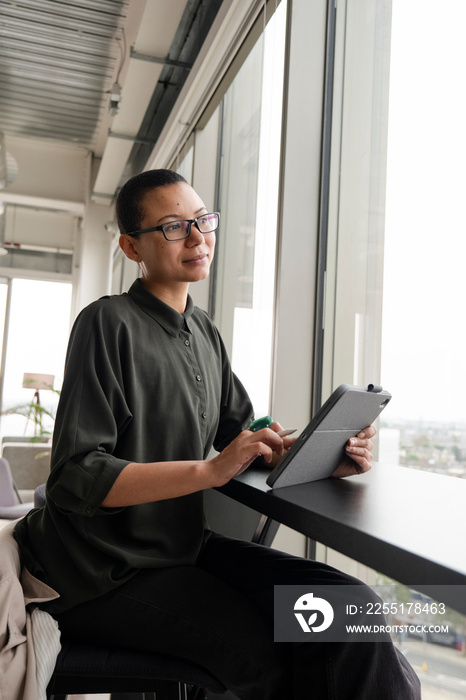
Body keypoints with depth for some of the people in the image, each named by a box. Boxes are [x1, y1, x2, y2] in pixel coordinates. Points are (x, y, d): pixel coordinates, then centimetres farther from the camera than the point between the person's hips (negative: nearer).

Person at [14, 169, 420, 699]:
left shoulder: (204, 332, 10)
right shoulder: (108, 323, -13)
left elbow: (242, 435, 9)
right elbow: (75, 477, -19)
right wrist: (209, 471, -27)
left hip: (184, 546, 6)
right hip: (104, 572, -5)